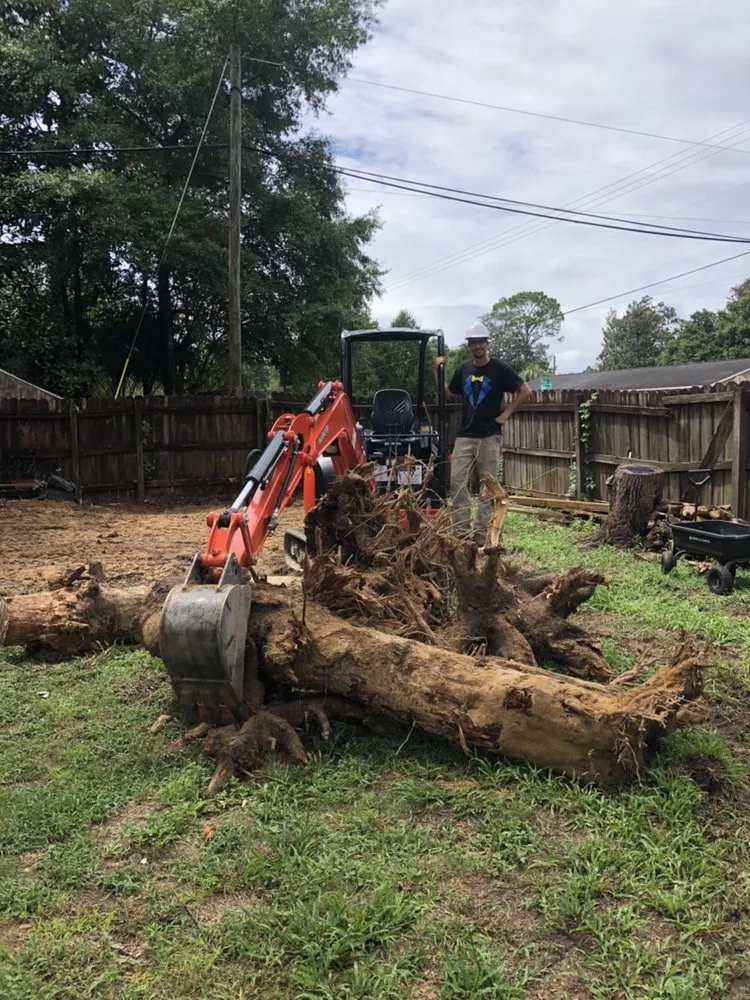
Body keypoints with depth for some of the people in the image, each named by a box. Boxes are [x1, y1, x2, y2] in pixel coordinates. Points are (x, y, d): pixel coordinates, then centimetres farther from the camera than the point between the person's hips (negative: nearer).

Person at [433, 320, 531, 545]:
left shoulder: (499, 369, -3)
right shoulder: (463, 369, 10)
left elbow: (525, 391, 0)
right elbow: (448, 395, 18)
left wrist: (507, 413, -6)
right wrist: (436, 373, 6)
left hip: (490, 437, -4)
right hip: (464, 436, 4)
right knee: (457, 482, -3)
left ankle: (481, 532, 6)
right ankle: (462, 530, 4)